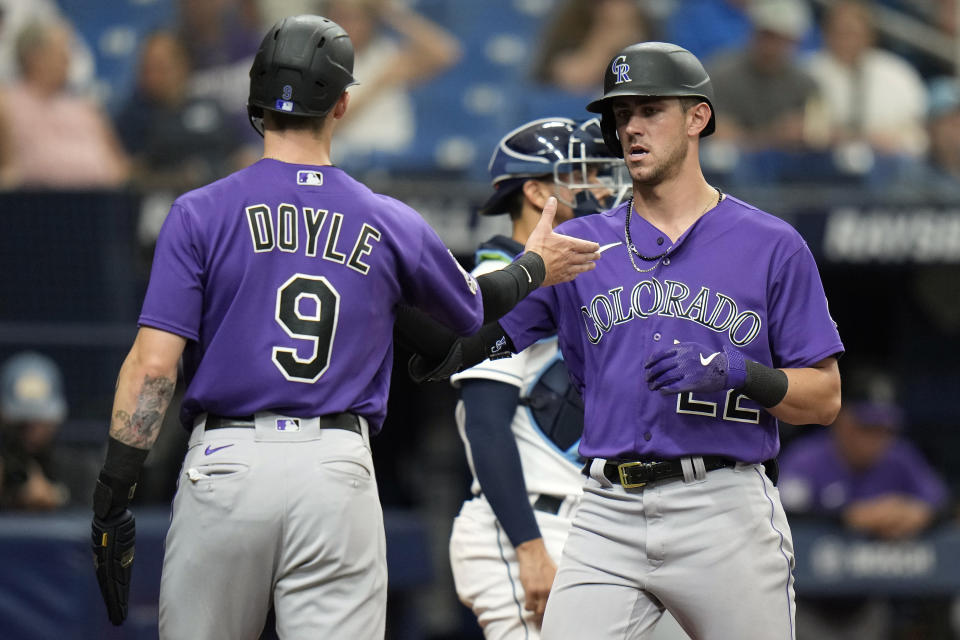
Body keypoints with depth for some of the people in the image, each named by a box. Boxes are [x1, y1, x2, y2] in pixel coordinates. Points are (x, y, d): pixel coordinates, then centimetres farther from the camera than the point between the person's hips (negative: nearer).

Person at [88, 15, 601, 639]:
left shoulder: (201, 214, 1)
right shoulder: (390, 224, 7)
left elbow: (154, 364, -7)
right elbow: (472, 307, 26)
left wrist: (112, 497, -5)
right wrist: (535, 268, 47)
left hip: (224, 464, -1)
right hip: (341, 471, 1)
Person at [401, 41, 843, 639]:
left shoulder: (772, 245, 6)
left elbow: (825, 399, 4)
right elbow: (459, 346, 9)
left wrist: (738, 374, -14)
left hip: (726, 516, -2)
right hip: (608, 517, 2)